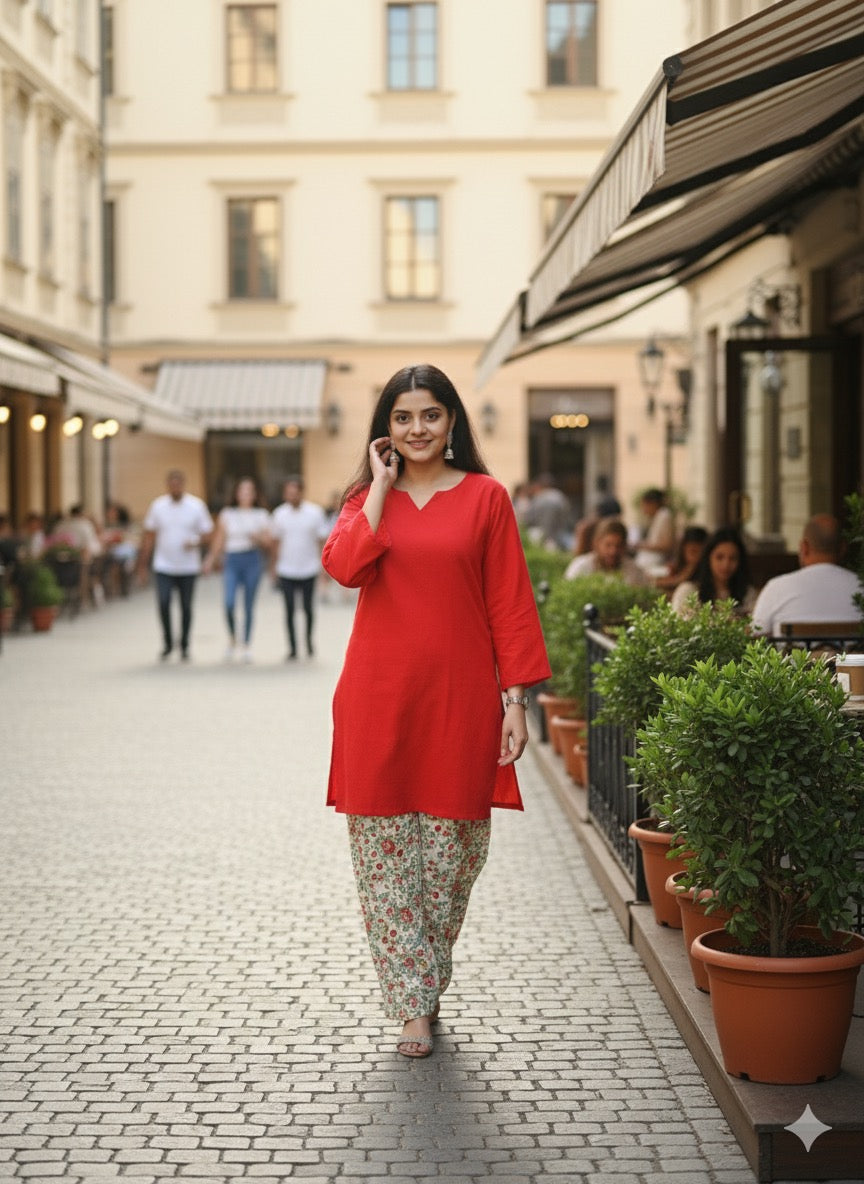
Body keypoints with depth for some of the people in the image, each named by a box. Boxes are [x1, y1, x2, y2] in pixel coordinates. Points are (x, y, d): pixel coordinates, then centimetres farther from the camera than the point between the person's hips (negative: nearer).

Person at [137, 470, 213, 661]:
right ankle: (167, 643, 7)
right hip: (163, 566, 0)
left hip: (188, 567, 0)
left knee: (186, 606, 6)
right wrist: (143, 565, 5)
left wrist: (195, 543, -21)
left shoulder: (197, 506, -2)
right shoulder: (157, 506, 1)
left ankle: (184, 645, 20)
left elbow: (207, 535, 1)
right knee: (163, 603, -11)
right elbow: (149, 536, 7)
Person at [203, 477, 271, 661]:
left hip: (252, 560, 0)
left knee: (249, 605, 2)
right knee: (228, 603, -15)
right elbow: (219, 540, 12)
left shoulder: (261, 515, 7)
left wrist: (257, 538, -14)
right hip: (232, 560, 0)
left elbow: (267, 542, 6)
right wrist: (211, 560, 5)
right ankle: (232, 639, 8)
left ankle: (246, 646, 14)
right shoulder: (227, 514, 8)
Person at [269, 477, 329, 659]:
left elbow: (322, 539, 0)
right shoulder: (279, 513, 0)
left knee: (308, 609, 7)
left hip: (308, 569, -1)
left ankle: (309, 640, 31)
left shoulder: (315, 512, -5)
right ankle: (292, 648, 8)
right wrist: (273, 566, 11)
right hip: (286, 571, 1)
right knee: (289, 610, 0)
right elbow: (276, 541, 10)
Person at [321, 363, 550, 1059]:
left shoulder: (485, 497, 3)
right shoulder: (368, 499, 9)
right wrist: (384, 486, -7)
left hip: (459, 696, -1)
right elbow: (343, 565, -12)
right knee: (386, 850, 0)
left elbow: (509, 603, 1)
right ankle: (414, 1004, 9)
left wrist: (515, 700, -4)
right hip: (379, 695, 2)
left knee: (451, 848, 6)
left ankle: (429, 981, 28)